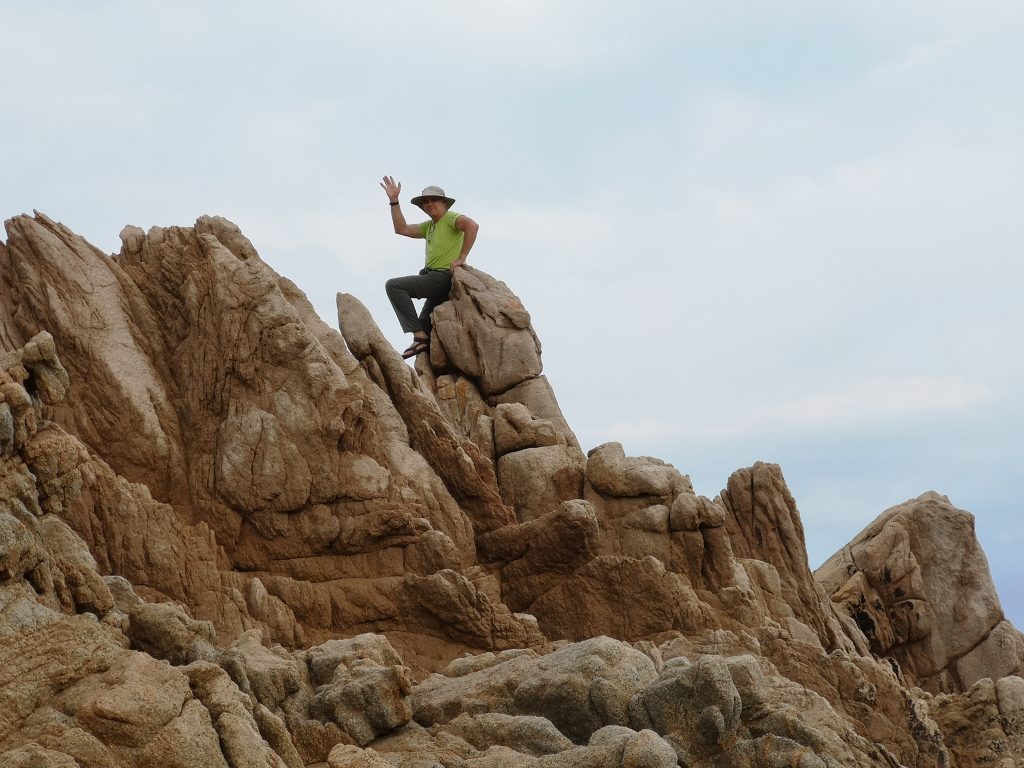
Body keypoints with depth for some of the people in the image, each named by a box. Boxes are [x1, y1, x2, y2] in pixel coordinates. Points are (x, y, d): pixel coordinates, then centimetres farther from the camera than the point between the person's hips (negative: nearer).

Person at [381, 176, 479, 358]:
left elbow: (472, 225, -24)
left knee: (393, 285, -17)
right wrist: (394, 200, 15)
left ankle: (419, 336, -25)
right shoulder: (429, 226, 23)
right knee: (425, 323, 16)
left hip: (443, 277, -10)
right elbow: (401, 229, 22)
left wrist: (461, 258, -25)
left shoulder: (450, 218, -5)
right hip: (437, 280, 10)